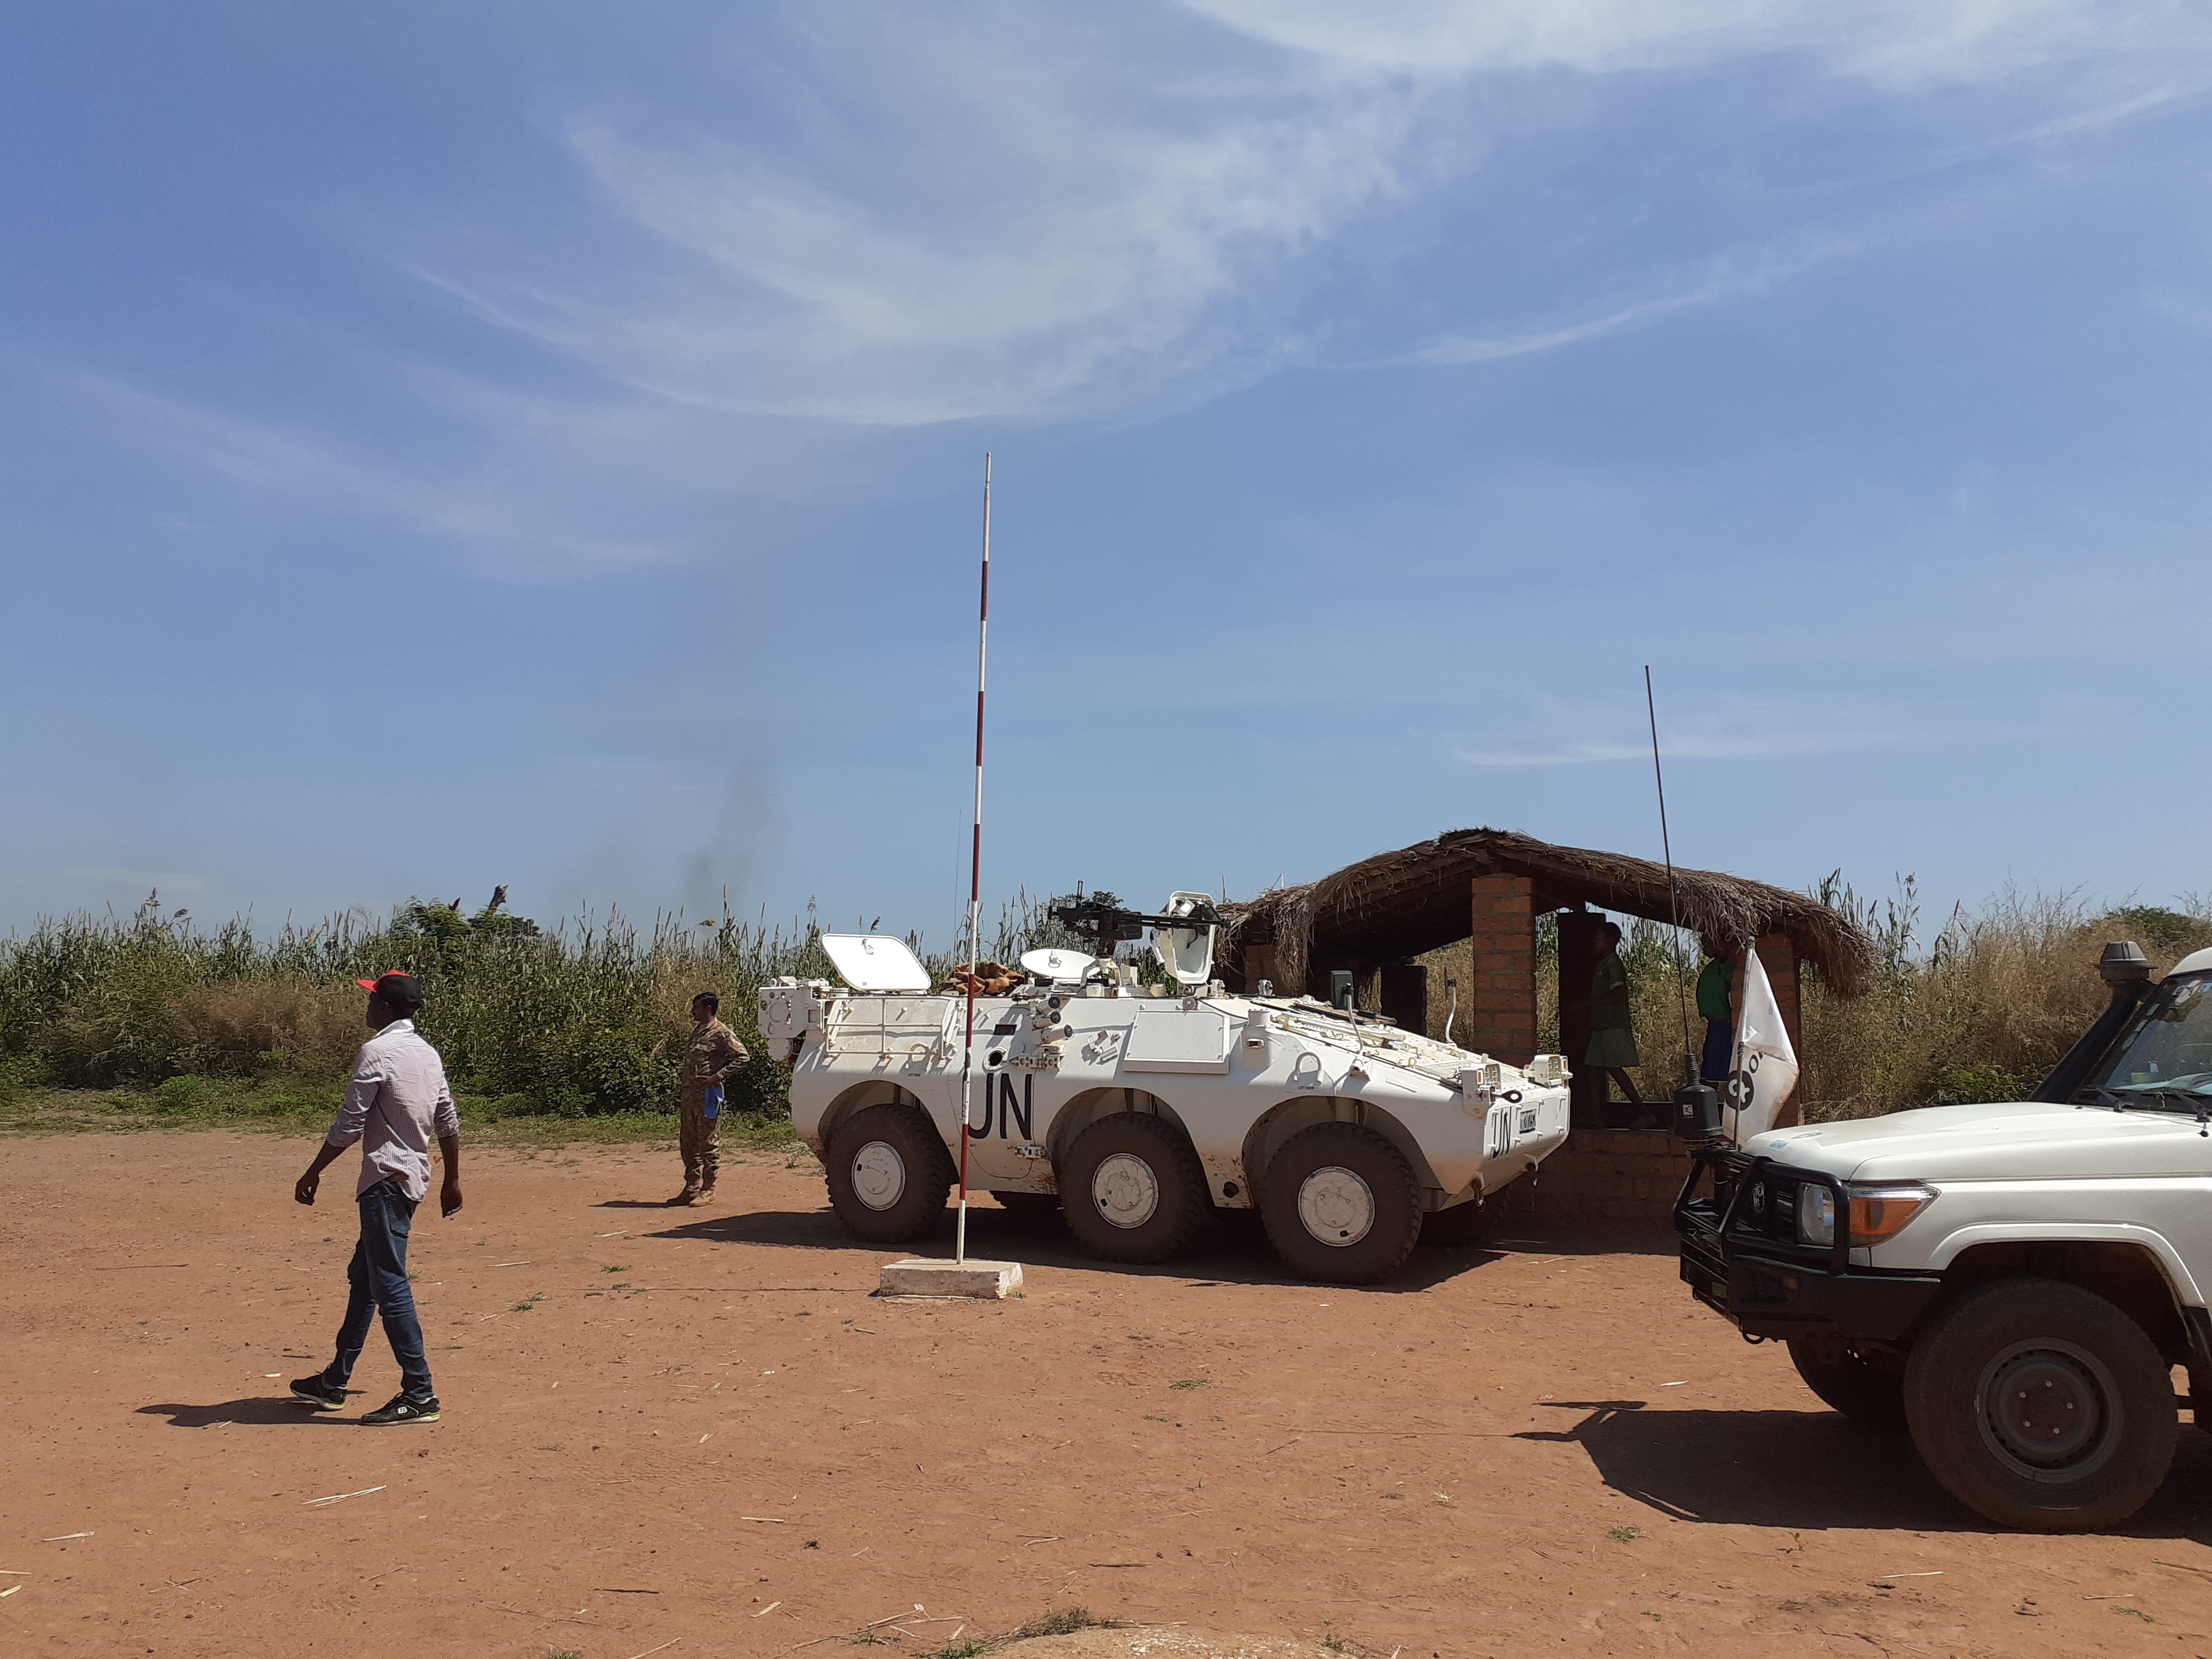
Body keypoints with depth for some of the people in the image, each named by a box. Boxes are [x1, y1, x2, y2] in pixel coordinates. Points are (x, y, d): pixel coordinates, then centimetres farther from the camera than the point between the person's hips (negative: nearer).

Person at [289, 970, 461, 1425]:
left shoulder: (376, 1051, -13)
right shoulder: (429, 1054, 12)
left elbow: (349, 1125, -15)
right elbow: (448, 1121, 14)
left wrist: (313, 1173, -5)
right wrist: (453, 1180, 21)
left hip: (386, 1178, -9)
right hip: (414, 1177, 10)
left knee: (390, 1284, -8)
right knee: (364, 1277, 19)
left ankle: (419, 1394, -9)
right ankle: (334, 1382, 30)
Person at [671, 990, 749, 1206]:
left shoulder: (721, 1033, -9)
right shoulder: (696, 1031, 17)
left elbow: (742, 1057, -15)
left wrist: (718, 1077, -18)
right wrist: (683, 1093, 16)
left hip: (708, 1095, -9)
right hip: (689, 1094, 9)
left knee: (709, 1144, -2)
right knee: (689, 1144, 11)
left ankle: (707, 1190, 4)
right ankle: (691, 1188, 19)